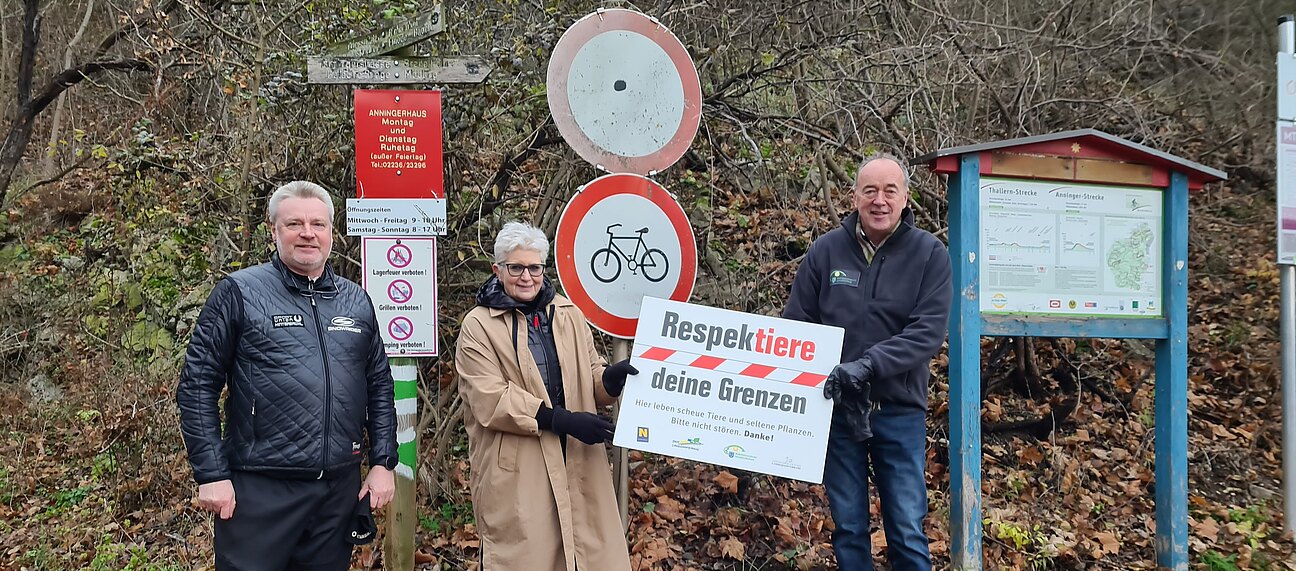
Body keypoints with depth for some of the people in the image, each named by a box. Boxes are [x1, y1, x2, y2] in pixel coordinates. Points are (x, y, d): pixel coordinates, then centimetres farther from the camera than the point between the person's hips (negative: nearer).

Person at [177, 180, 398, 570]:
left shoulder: (356, 301, 10)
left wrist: (383, 462, 7)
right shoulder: (239, 293, -4)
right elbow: (198, 384, -5)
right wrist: (211, 475, -9)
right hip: (259, 490, -4)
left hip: (341, 489, 4)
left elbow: (379, 385, 14)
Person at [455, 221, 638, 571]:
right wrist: (560, 418, -21)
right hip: (515, 473, -4)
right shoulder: (478, 326, -4)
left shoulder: (570, 315, 11)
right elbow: (490, 400, -14)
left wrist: (611, 379, -11)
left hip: (577, 466, 4)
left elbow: (590, 381, 14)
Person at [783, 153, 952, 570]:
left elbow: (929, 331, -13)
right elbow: (796, 324, 4)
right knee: (849, 528, 12)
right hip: (835, 409, 2)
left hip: (900, 412, -1)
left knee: (907, 533, 5)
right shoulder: (826, 250, 0)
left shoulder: (930, 254, -4)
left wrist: (868, 365, -25)